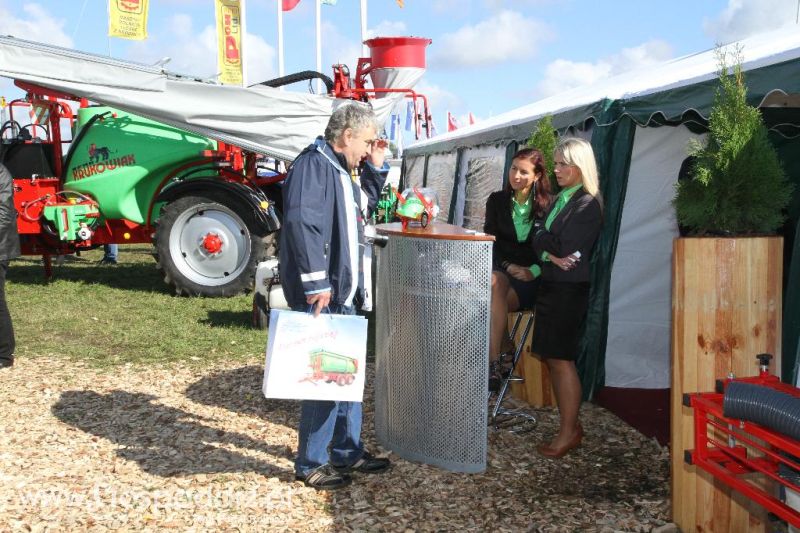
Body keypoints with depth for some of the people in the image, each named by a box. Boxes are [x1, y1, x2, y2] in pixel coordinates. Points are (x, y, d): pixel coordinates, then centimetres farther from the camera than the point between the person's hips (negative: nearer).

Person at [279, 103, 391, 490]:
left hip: (342, 289, 10)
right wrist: (316, 283, -27)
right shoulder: (312, 164, -15)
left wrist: (377, 168, 18)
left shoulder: (342, 169, 16)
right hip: (319, 294, -10)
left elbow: (365, 207, 32)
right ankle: (310, 464, 9)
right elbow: (301, 222, -26)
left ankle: (348, 451, 28)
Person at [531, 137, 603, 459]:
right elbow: (539, 241, 7)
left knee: (561, 359, -4)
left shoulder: (589, 203, -12)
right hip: (550, 284, 9)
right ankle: (570, 425, 20)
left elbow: (565, 246, -19)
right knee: (552, 358, 10)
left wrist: (543, 239, -3)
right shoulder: (561, 198, 15)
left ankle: (568, 432, 7)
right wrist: (550, 253, -12)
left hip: (569, 288, -9)